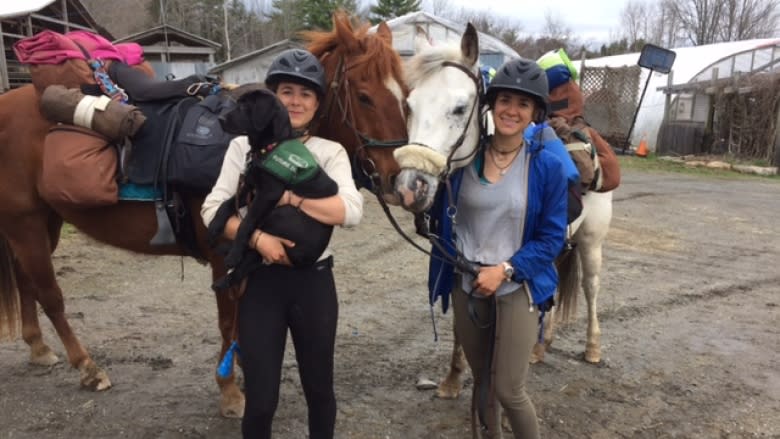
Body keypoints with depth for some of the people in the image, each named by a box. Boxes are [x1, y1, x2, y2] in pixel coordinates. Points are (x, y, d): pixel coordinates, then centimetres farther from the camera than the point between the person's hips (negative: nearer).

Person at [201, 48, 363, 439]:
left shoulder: (331, 152, 1)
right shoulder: (246, 146, 1)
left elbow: (351, 211, -15)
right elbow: (212, 210, -7)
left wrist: (291, 197, -21)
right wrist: (258, 237, -22)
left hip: (314, 281, 1)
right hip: (262, 281, 0)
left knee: (319, 389, 16)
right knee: (260, 398, 7)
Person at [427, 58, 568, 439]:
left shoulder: (547, 166, -9)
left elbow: (552, 237, -7)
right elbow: (440, 216, 5)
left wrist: (505, 269, -18)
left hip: (517, 289, -2)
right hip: (466, 286, 3)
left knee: (509, 391, 0)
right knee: (481, 381, 18)